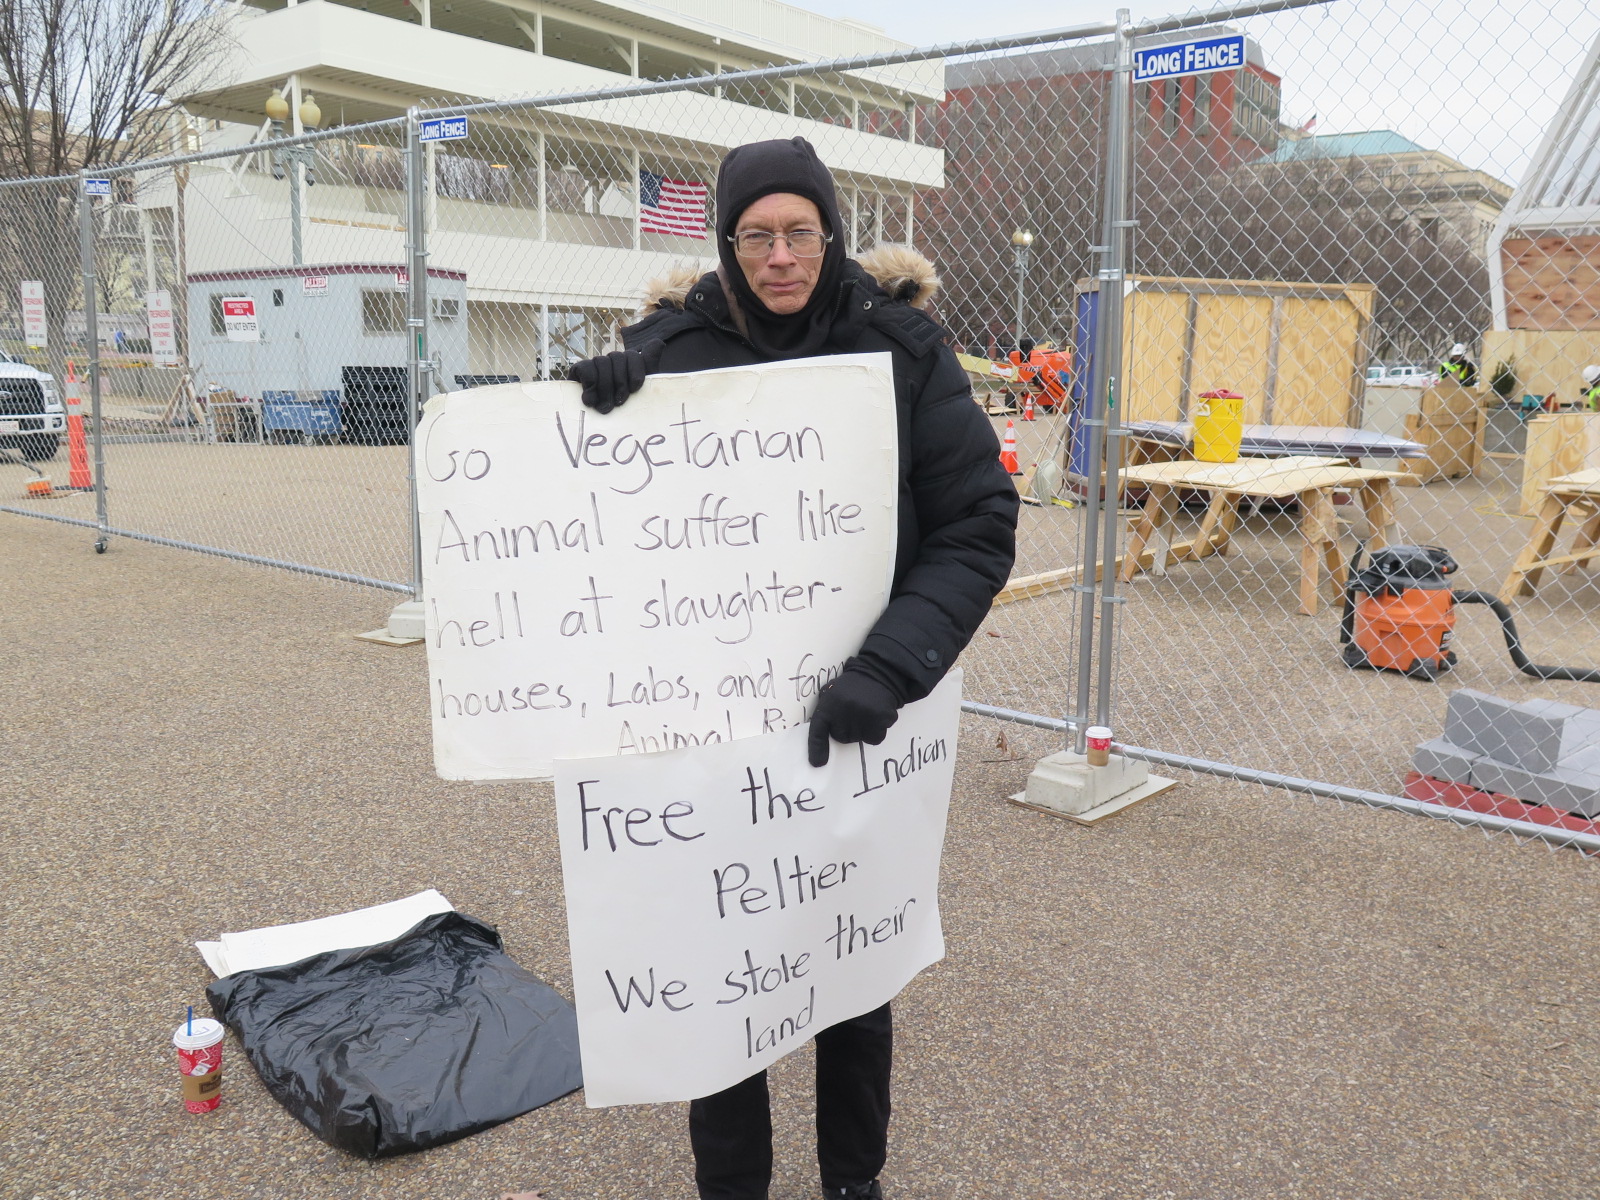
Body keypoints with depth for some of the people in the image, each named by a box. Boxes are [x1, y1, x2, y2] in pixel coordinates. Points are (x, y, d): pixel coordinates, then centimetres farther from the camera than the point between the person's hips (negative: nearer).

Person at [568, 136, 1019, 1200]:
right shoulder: (677, 342, -5)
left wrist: (888, 667, -24)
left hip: (854, 711, 0)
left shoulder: (902, 344, -8)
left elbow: (980, 523, -11)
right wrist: (598, 404, -22)